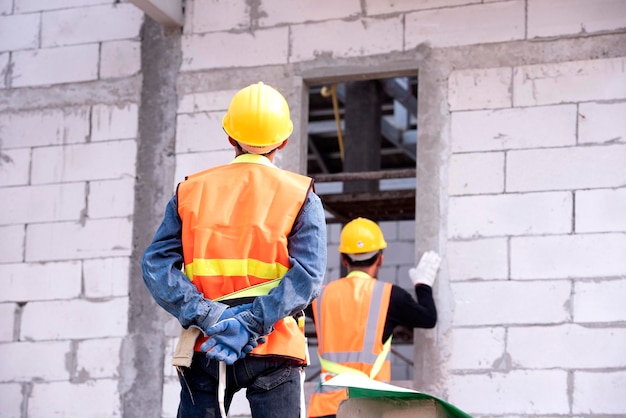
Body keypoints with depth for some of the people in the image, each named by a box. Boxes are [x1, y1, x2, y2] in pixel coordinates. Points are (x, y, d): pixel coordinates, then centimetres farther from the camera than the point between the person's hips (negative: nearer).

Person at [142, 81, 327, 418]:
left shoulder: (190, 191, 10)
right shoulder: (301, 196, 2)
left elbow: (157, 263, -2)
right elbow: (307, 275, -12)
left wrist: (205, 316, -11)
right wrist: (252, 325, -16)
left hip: (202, 349, 2)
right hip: (272, 351, -2)